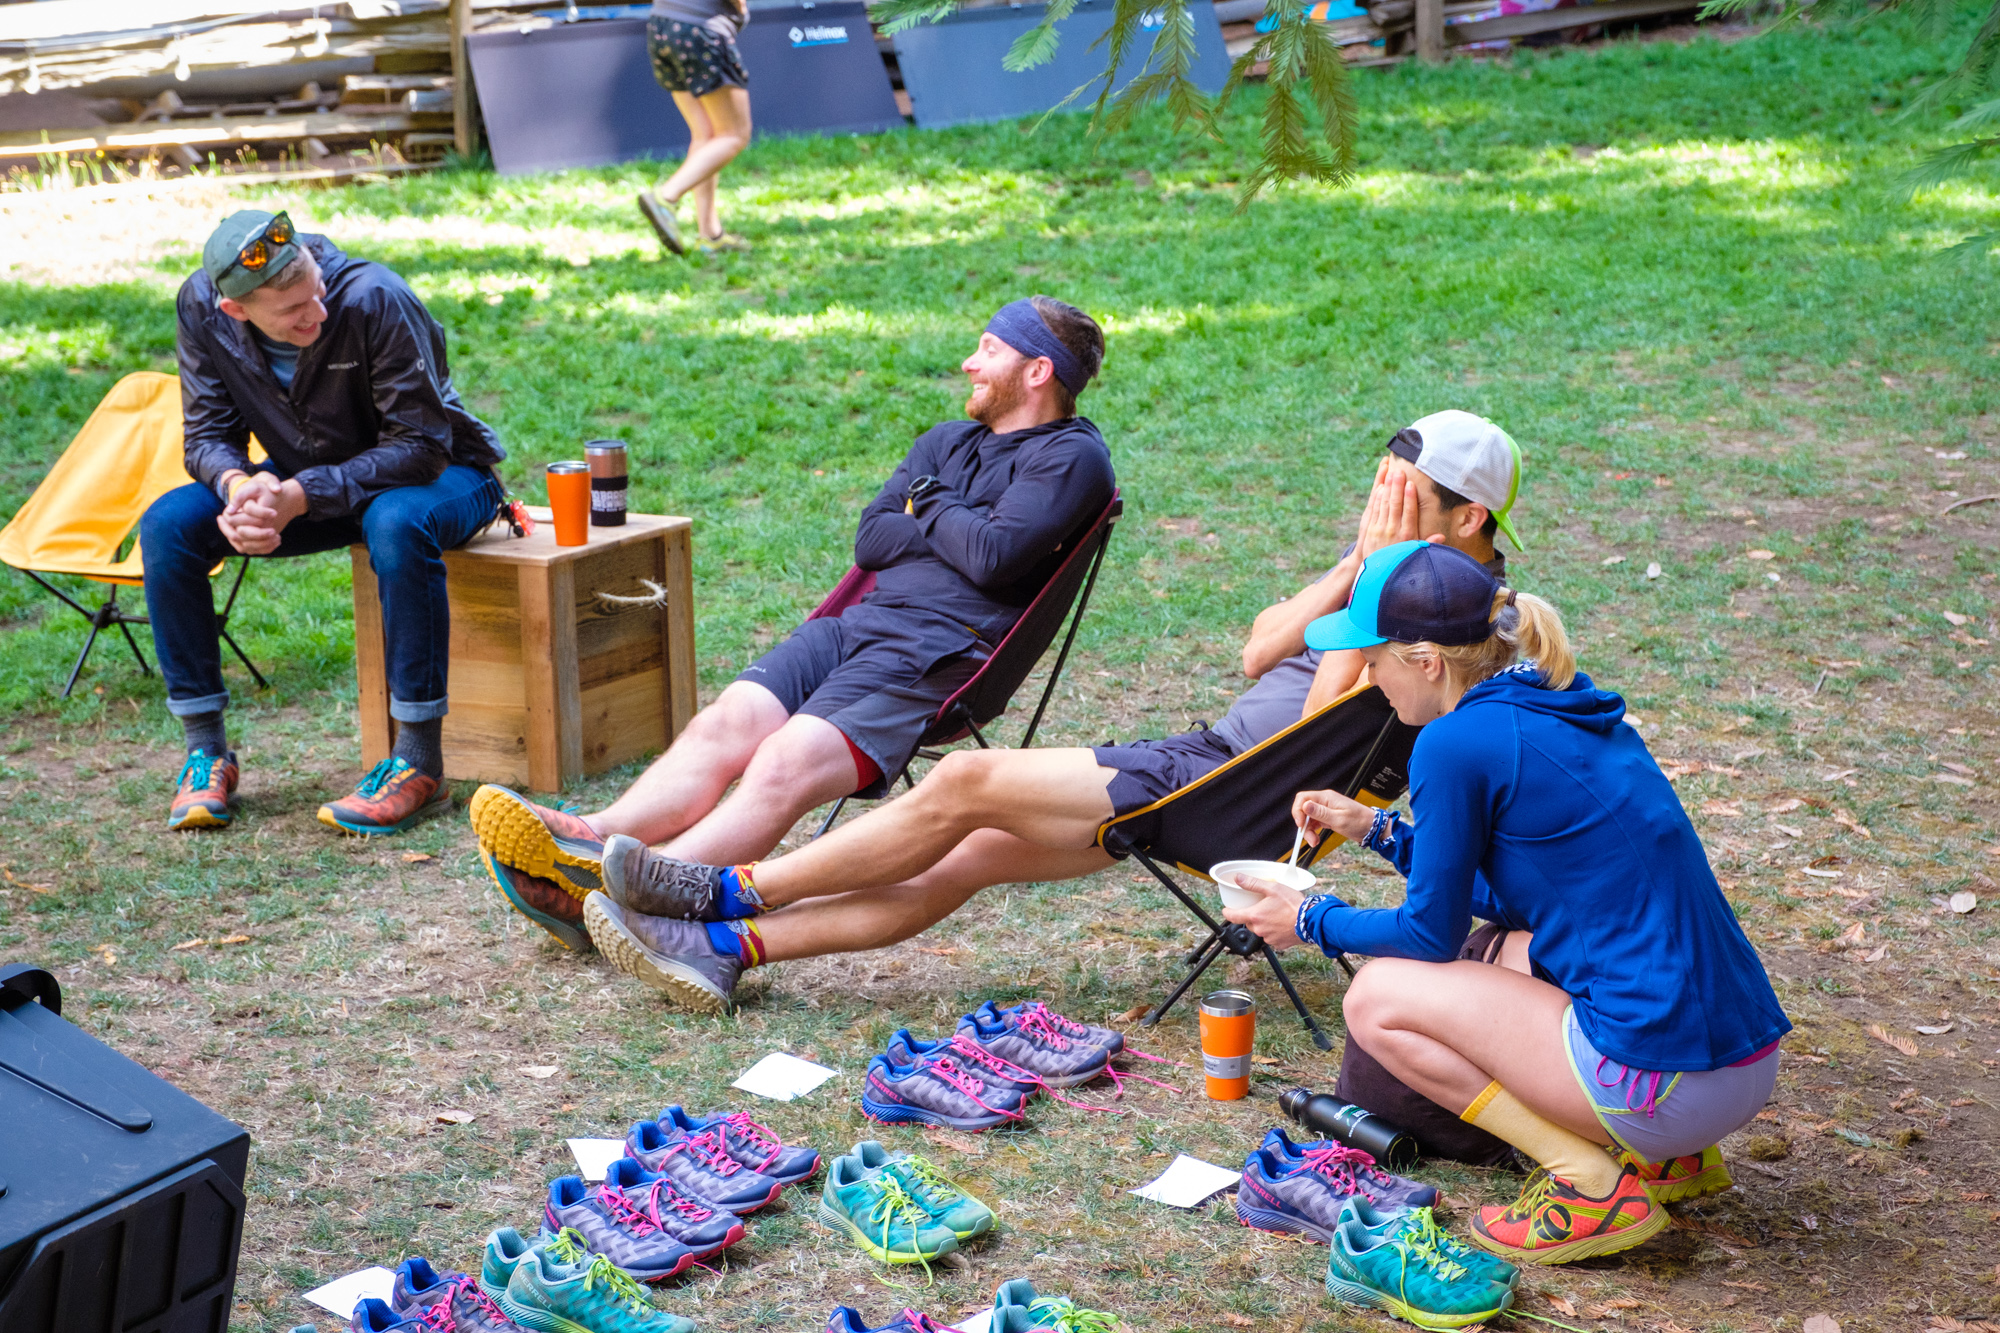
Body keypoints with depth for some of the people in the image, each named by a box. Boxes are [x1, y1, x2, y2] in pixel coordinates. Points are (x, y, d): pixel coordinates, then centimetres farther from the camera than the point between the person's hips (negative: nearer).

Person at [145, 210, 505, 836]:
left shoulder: (374, 298, -29)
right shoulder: (201, 307, -14)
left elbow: (421, 446, -27)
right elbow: (209, 434, -6)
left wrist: (300, 496, -35)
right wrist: (238, 484, -30)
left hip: (441, 473, -5)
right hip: (309, 480, 5)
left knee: (396, 524, -41)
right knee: (167, 524, -17)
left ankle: (420, 760, -30)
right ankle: (207, 748, -6)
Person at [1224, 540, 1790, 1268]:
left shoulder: (1458, 743, -12)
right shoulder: (1567, 711, 14)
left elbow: (1433, 932, -1)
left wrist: (1311, 921, 15)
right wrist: (1378, 829, 26)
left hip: (1666, 1084, -9)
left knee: (1376, 998, 2)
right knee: (1518, 951, 32)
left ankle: (1593, 1185, -2)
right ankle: (1669, 1156, 16)